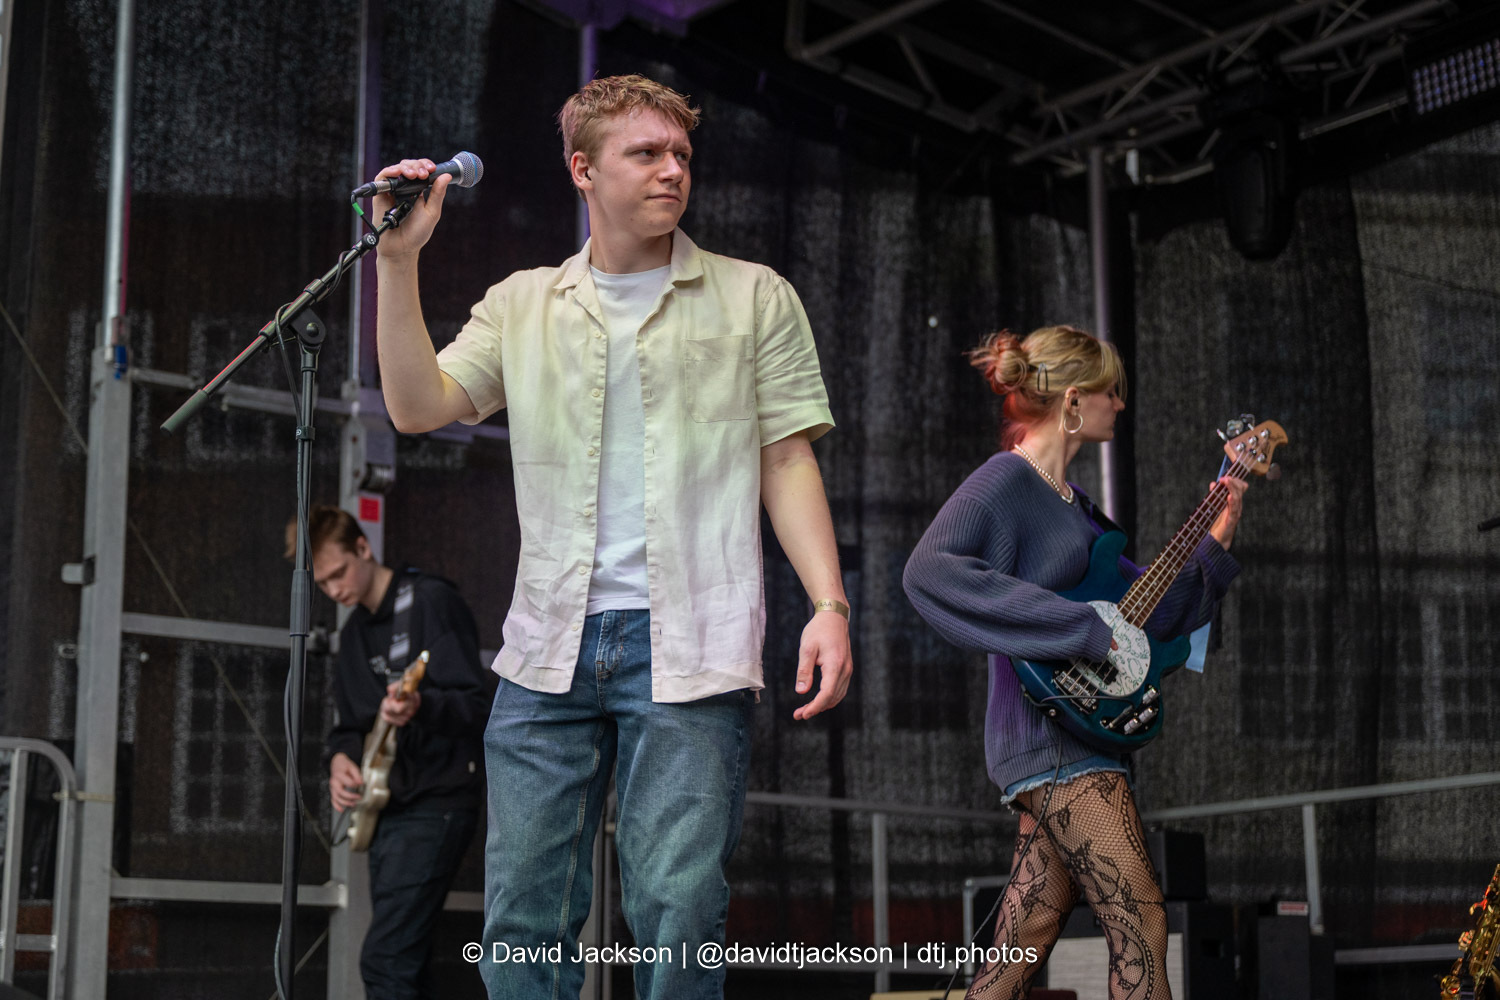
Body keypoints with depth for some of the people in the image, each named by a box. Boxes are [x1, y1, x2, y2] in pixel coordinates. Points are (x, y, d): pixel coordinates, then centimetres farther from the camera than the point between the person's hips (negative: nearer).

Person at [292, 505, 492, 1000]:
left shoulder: (431, 601, -9)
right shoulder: (354, 632, 17)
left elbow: (475, 703, -17)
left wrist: (421, 706, -37)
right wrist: (340, 757, -1)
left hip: (436, 804, -9)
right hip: (386, 807, 9)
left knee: (384, 960, -18)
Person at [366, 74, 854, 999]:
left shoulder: (755, 299, 10)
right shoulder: (521, 306, 16)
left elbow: (789, 463, 6)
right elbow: (418, 407, 5)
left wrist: (829, 604, -6)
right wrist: (399, 262, -2)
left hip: (690, 649, -2)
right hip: (551, 645, 3)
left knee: (678, 912, -8)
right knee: (523, 917, 2)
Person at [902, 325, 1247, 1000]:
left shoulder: (1071, 502, 20)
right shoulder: (1006, 481, -9)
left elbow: (1150, 611, 24)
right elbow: (928, 570, -28)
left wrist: (1217, 537, 13)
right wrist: (1081, 631, -26)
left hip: (1075, 735, 9)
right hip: (1050, 733, -9)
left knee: (1026, 941, 8)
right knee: (1140, 926, -10)